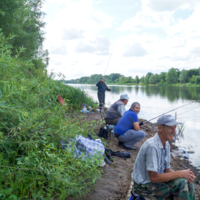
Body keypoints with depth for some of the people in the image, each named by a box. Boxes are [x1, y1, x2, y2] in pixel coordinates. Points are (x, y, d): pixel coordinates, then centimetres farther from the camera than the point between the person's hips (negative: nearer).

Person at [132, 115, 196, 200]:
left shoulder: (166, 144, 2)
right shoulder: (152, 146, -28)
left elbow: (167, 169, 7)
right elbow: (153, 177, -27)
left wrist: (185, 174, -11)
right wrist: (180, 174, -22)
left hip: (156, 178, 9)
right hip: (145, 185, -8)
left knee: (188, 182, -5)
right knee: (182, 184, -20)